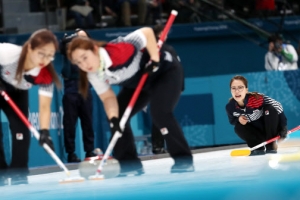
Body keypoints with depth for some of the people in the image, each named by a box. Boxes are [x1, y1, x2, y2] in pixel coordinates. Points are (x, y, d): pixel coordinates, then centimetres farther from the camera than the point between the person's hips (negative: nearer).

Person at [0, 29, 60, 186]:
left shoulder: (46, 75, -31)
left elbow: (44, 106, -31)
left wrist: (44, 132, -46)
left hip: (16, 92, 3)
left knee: (21, 131, -8)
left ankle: (19, 177, 3)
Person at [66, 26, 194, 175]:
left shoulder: (118, 51, -39)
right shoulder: (93, 75, -17)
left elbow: (147, 32, -32)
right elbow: (108, 98, -12)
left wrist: (155, 59, -30)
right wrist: (113, 118, -29)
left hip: (165, 72, -7)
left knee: (160, 113, -26)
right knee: (117, 116, -3)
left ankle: (183, 159, -17)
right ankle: (129, 163, 5)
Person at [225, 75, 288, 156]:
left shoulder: (256, 99, -33)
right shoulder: (230, 106, -20)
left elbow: (278, 107, -24)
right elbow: (232, 121, 1)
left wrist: (283, 128, -23)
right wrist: (238, 120, -24)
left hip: (271, 127, -2)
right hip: (256, 131, 2)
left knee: (270, 109, -30)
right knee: (238, 128, -24)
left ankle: (271, 145, -19)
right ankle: (258, 147, -5)